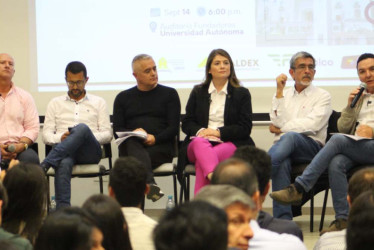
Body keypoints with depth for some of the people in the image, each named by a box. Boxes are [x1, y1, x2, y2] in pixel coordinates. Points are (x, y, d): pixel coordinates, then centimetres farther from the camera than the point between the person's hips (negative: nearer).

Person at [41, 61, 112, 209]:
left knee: (82, 128, -36)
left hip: (90, 152, 0)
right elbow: (46, 135, 15)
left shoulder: (98, 103, 22)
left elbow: (107, 134, 12)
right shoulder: (55, 103, 23)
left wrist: (86, 137, -8)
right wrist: (60, 137, -9)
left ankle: (44, 166, -41)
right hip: (64, 151, 0)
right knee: (64, 163, -40)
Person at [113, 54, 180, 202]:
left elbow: (174, 128, 6)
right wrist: (133, 133, -11)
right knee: (132, 145, -38)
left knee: (136, 159, -34)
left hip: (160, 146, 0)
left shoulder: (169, 94, 18)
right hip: (132, 144, 0)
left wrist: (155, 138, -13)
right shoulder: (123, 98, 23)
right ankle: (150, 184, -62)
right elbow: (117, 131, 12)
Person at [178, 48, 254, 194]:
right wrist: (200, 131, -9)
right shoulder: (198, 92, 21)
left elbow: (245, 127, 4)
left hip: (230, 144, -1)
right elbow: (186, 123, 14)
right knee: (200, 143, -39)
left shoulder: (242, 93, 14)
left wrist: (218, 132, -9)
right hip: (198, 144, 1)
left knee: (202, 161, -36)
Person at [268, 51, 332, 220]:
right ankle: (283, 219, -42)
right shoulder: (282, 95, 22)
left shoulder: (322, 96, 12)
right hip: (283, 145, 2)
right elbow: (278, 122, 4)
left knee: (290, 137, -38)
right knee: (282, 162, -36)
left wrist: (281, 129, 1)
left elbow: (311, 125, -5)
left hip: (311, 146, -2)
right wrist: (280, 92, 1)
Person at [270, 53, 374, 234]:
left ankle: (299, 188, -32)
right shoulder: (359, 96, 26)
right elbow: (343, 128, 18)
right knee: (336, 163, -31)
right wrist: (350, 106, 5)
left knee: (338, 139, -31)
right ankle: (342, 220, -31)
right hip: (354, 148, 4)